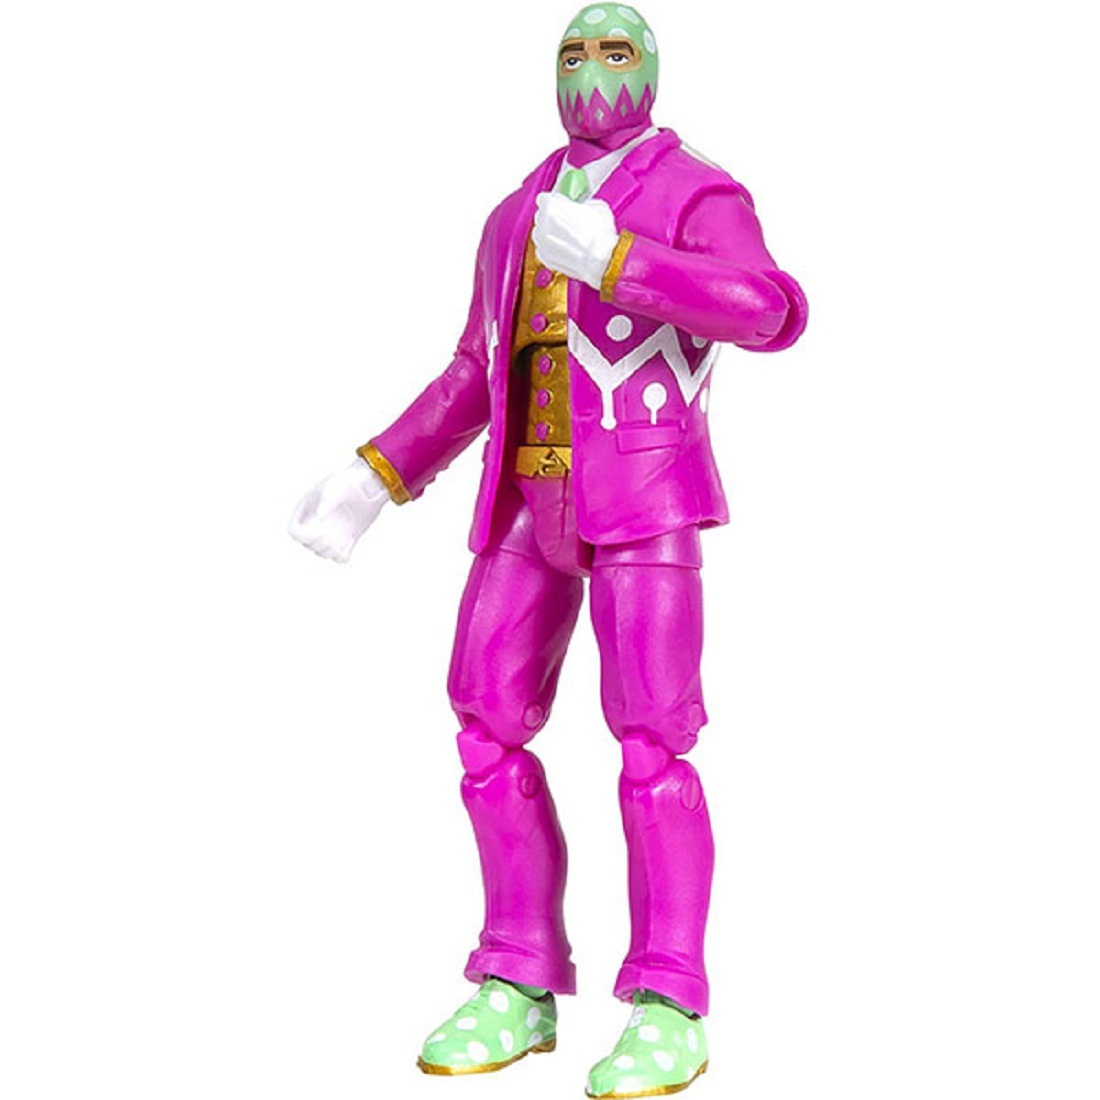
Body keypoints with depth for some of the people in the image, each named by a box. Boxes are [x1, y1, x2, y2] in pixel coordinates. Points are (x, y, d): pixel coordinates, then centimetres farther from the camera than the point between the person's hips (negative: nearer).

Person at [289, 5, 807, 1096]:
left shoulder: (697, 198, 0)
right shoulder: (518, 218, 19)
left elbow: (772, 313, -20)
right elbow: (476, 382, 21)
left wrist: (610, 261, -27)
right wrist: (370, 482, 12)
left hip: (643, 499, -6)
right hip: (531, 502, 6)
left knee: (649, 747, -13)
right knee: (491, 735, -1)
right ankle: (519, 991, 8)